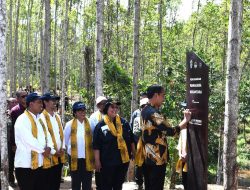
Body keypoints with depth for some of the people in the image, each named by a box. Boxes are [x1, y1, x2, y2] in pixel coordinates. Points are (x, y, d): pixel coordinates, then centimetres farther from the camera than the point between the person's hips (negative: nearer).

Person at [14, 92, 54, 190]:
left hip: (40, 163, 8)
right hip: (26, 164, -8)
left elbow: (47, 135, 12)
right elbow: (28, 140, -21)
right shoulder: (22, 120, -12)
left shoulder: (40, 119, 16)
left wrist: (49, 148, -8)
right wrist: (43, 150, -10)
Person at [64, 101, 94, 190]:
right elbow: (65, 140, 7)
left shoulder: (89, 124, -4)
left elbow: (93, 140, 5)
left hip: (87, 158, 0)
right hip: (75, 158, 0)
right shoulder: (70, 124, -4)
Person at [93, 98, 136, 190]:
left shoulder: (124, 123, 3)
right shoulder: (100, 125, -6)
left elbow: (131, 140, 10)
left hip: (124, 160, 3)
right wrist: (97, 161, -8)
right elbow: (96, 146, -5)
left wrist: (134, 154, 10)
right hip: (107, 162, -3)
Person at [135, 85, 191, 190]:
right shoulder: (153, 113, -20)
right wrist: (186, 120, -10)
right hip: (156, 158, -9)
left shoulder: (145, 110, 11)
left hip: (148, 157, 9)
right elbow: (171, 131, -22)